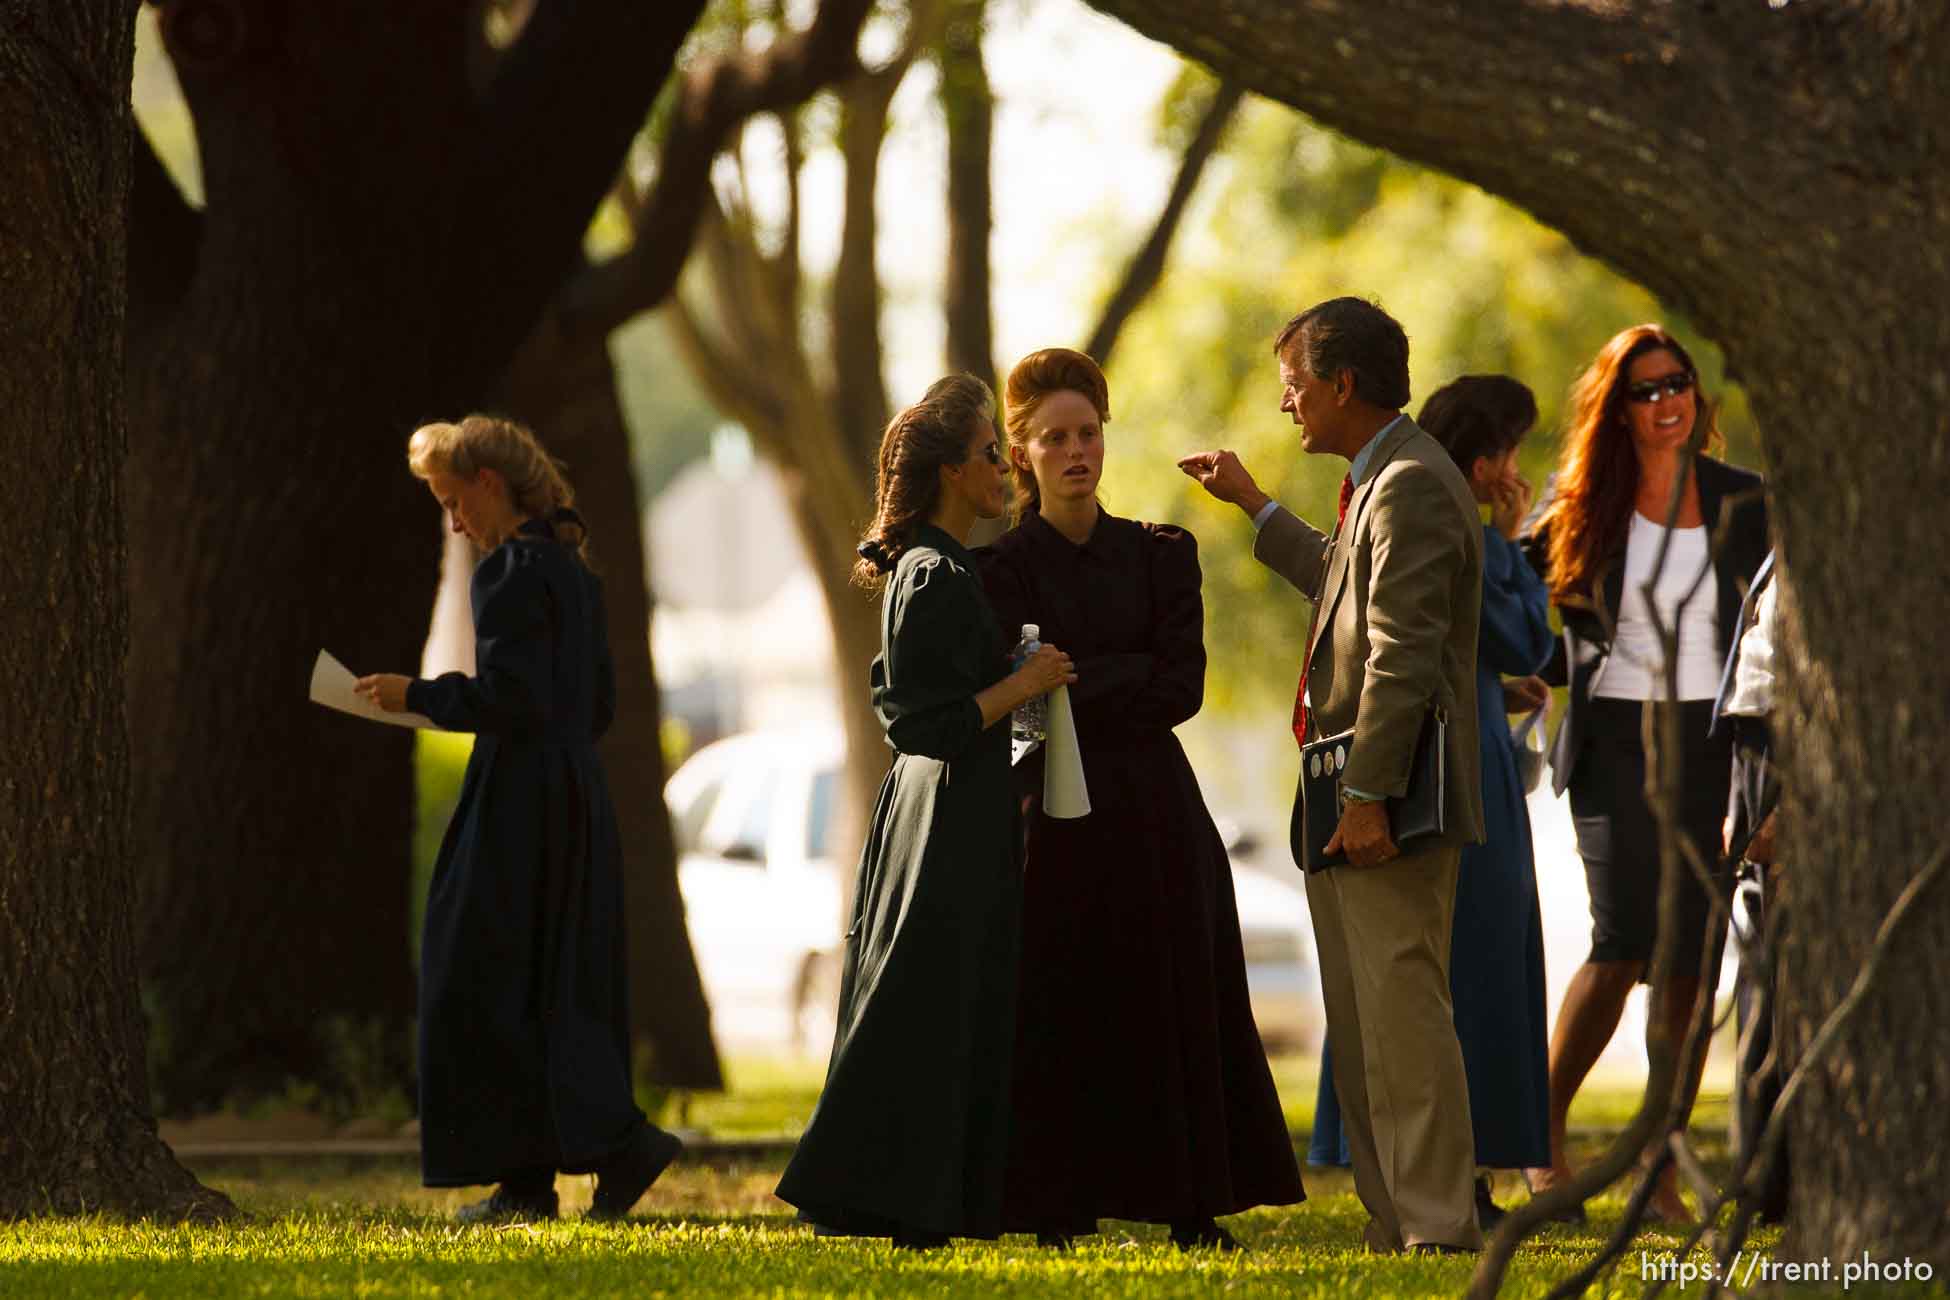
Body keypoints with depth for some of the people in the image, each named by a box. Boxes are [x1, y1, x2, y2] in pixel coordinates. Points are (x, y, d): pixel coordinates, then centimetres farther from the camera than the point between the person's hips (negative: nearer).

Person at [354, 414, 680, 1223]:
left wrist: (419, 696, -9)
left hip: (520, 806, -9)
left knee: (488, 984, -4)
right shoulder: (572, 571, 13)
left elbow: (507, 696, -22)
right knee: (562, 989, 10)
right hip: (577, 802, 9)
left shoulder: (510, 572, -15)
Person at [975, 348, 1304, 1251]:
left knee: (1173, 1002, 1)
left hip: (1154, 808, 2)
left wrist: (1077, 684, -8)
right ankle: (1060, 1205, 1)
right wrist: (1128, 678, -11)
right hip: (1054, 810, -2)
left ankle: (1191, 1206, 2)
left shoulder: (1162, 555, 8)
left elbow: (1182, 685, -2)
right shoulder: (1006, 566, 2)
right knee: (1058, 1008, -2)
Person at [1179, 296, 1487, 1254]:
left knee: (1403, 1014, -10)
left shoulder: (1410, 485, -16)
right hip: (1351, 794, 11)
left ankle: (1439, 1227, -9)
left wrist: (1369, 796, -24)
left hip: (1390, 806, -11)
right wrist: (1255, 506, 44)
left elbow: (1403, 653, -22)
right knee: (1362, 1028, 12)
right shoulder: (1382, 478, 18)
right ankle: (1396, 1221, 17)